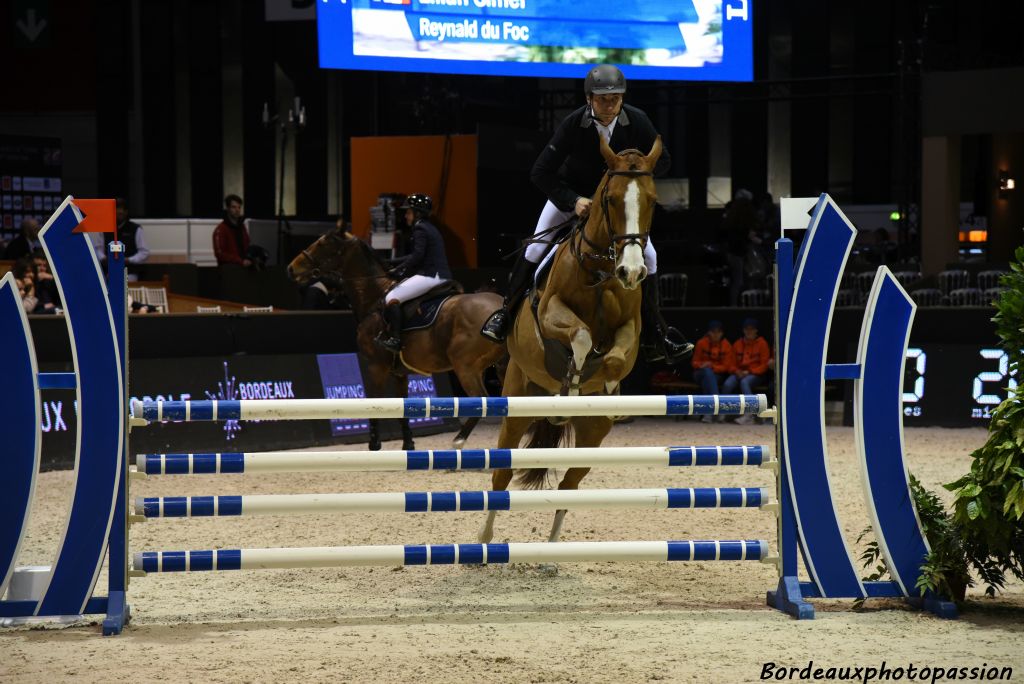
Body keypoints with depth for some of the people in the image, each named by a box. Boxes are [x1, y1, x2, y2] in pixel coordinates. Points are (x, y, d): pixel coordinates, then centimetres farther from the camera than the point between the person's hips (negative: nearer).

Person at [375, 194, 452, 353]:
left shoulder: (420, 229, -8)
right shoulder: (431, 229, 22)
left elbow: (416, 256, -18)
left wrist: (398, 269, -11)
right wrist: (393, 263, 24)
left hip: (429, 276, -11)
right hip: (442, 276, 11)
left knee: (392, 298, -12)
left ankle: (395, 339, -19)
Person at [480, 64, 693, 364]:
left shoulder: (637, 121, -22)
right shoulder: (573, 124, -28)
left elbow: (663, 161, -11)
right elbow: (540, 173, -27)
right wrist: (574, 201, -38)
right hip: (572, 193, -2)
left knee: (646, 255, -6)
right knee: (537, 247, -15)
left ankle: (654, 338, 4)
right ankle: (506, 312, 4)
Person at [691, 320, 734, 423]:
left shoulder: (726, 345, 0)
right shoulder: (702, 343, 0)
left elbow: (726, 366, 0)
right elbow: (694, 362, 6)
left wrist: (712, 366, -18)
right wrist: (702, 365, -17)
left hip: (718, 375, 0)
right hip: (700, 373, 0)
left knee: (706, 381, -35)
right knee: (707, 372, -37)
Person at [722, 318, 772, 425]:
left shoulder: (762, 344, 0)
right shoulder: (737, 344, 12)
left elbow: (764, 365, -4)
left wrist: (750, 372, -16)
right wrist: (737, 371, -8)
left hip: (757, 374, -4)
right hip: (740, 373, 4)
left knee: (745, 382, -37)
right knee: (727, 384, -28)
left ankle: (749, 414, -43)